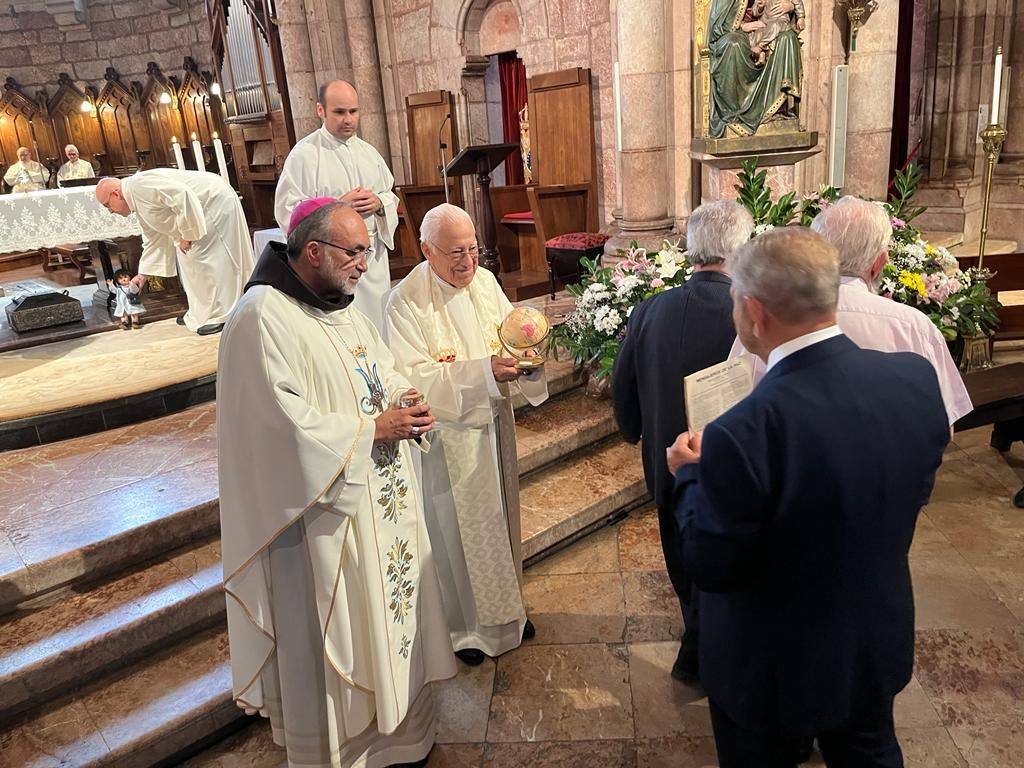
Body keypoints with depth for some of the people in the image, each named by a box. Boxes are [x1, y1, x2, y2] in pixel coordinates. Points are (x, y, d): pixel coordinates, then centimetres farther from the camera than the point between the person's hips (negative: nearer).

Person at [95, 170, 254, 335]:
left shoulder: (140, 185, -19)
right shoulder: (139, 203, 13)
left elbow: (183, 196, -28)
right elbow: (153, 240, 21)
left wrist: (188, 235, -20)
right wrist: (142, 276, 22)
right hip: (204, 207, 11)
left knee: (204, 258, -12)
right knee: (189, 259, 13)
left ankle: (221, 315, -6)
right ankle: (202, 312, 19)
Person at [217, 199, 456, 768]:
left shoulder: (341, 304, 8)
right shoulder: (264, 316, -19)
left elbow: (382, 374, 16)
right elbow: (284, 424, -24)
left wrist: (408, 407, -6)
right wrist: (372, 429, -19)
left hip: (382, 500, 9)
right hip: (326, 508, -9)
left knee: (389, 608, 20)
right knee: (337, 635, 7)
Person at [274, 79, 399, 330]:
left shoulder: (368, 152, 11)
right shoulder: (304, 154, -7)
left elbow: (392, 197, 16)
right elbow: (287, 212, -12)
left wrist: (379, 202, -7)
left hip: (374, 256, 6)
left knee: (377, 324, 10)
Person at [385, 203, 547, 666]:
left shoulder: (485, 281, 0)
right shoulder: (407, 302, -18)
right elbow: (414, 377, -23)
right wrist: (484, 372, -31)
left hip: (494, 424, 6)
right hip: (450, 435, -6)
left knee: (500, 516, 20)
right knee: (459, 530, 9)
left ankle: (504, 607, 42)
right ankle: (464, 625, 31)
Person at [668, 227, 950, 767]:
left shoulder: (742, 433, -36)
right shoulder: (916, 378, -17)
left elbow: (710, 569, -22)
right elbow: (913, 494, 0)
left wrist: (690, 475, -9)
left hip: (771, 669, -5)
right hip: (880, 644, 5)